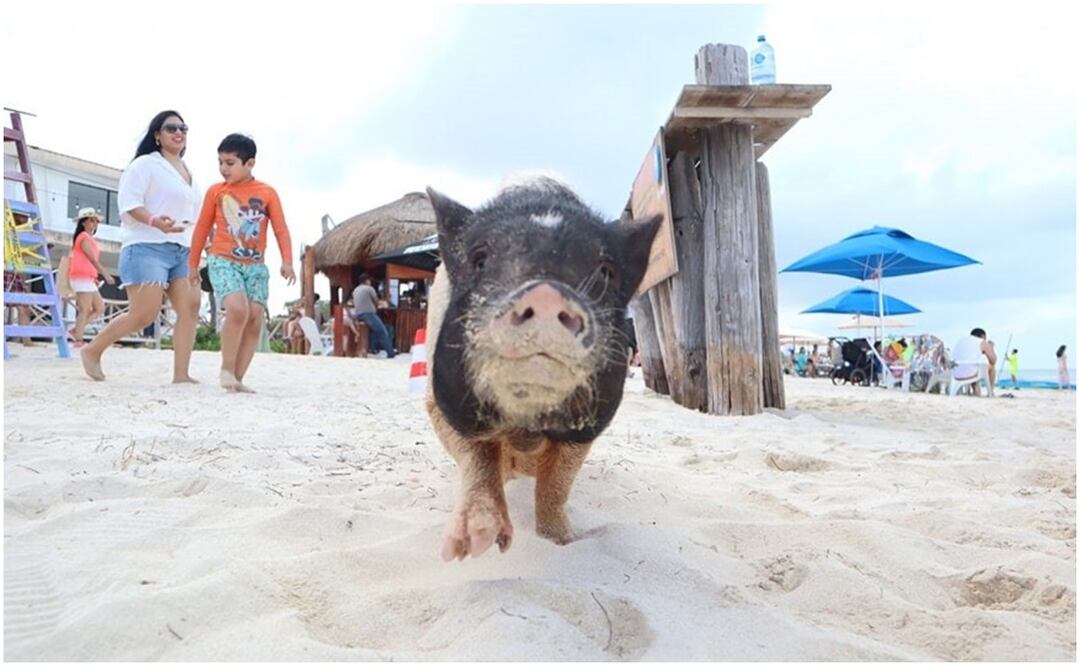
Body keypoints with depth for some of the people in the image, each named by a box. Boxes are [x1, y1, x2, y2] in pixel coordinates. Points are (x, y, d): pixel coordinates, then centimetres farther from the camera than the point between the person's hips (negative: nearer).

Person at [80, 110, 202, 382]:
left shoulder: (188, 174, 23)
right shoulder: (146, 164, 0)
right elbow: (129, 201, -11)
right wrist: (155, 222, -30)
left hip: (181, 251, 7)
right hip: (147, 247, -7)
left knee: (190, 308, -8)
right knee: (144, 314, -12)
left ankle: (181, 374, -7)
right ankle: (92, 350, 10)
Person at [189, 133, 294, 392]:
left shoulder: (267, 193, 4)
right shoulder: (216, 191, 4)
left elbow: (280, 229, 1)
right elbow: (202, 228, 10)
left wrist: (287, 261, -12)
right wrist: (193, 263, 13)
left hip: (255, 265, 2)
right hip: (223, 261, -2)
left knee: (255, 319, -5)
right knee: (238, 309, -24)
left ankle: (238, 378, 5)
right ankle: (226, 369, -7)